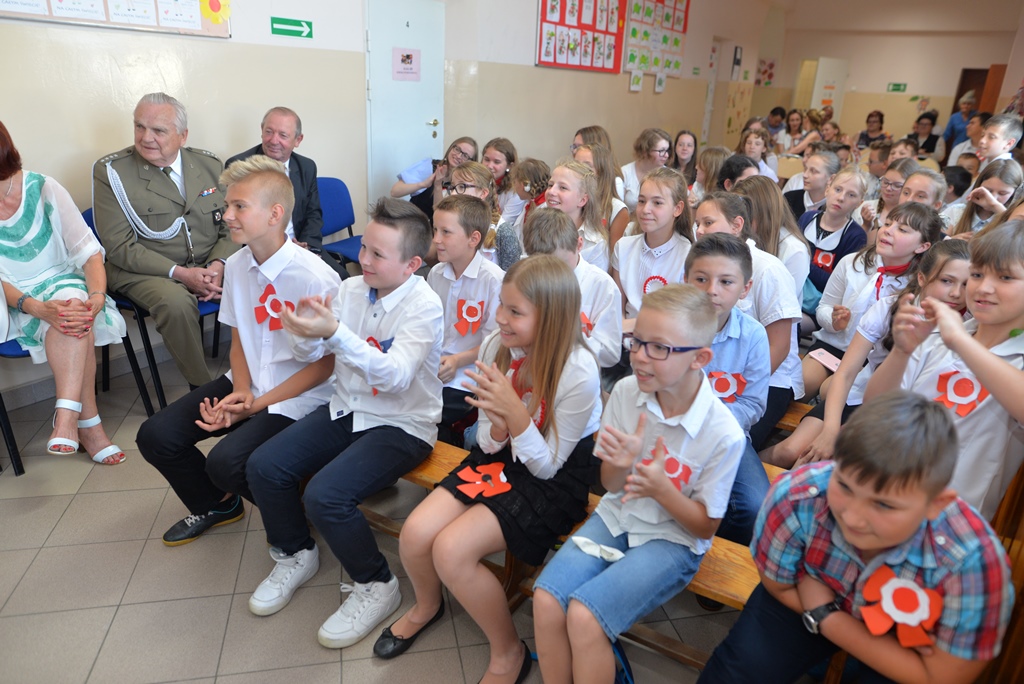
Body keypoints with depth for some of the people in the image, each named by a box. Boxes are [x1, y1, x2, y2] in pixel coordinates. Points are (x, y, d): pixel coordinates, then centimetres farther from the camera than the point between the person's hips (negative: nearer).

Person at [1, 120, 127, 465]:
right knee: (76, 327, -32)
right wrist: (36, 308, -29)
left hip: (63, 285, 1)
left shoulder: (42, 188, -5)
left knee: (75, 311, -35)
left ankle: (67, 417, -37)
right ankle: (87, 422, -25)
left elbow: (89, 252, -7)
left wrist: (97, 295, -26)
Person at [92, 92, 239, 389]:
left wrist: (218, 264, -12)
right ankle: (203, 388, -15)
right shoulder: (110, 172, -4)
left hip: (210, 265, 4)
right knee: (176, 303, -35)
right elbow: (119, 247, -8)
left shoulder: (209, 165, 7)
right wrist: (179, 273, -20)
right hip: (145, 272, -3)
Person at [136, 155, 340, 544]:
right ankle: (217, 506, 27)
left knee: (226, 461, -26)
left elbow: (325, 365, -15)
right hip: (248, 384, 7)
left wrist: (256, 406, -15)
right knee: (155, 436, 0)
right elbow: (239, 339, 11)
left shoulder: (315, 279, -22)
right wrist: (241, 392, -7)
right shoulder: (236, 266, 1)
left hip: (298, 396, -7)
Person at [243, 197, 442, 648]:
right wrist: (304, 333, -21)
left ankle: (375, 586, 4)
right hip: (346, 410, 7)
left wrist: (335, 333, -40)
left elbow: (396, 376, -29)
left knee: (325, 496, -24)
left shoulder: (424, 305, -17)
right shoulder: (351, 289, 1)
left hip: (401, 425, -7)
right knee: (263, 467, -5)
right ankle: (295, 555, 24)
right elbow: (310, 355, 4)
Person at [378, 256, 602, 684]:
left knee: (451, 550, -20)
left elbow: (547, 466, -17)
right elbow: (489, 444, 0)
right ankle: (427, 605, 27)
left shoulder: (579, 373, -25)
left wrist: (514, 411, -32)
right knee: (414, 534, -10)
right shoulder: (496, 347, -10)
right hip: (501, 459, 6)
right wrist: (497, 424, -25)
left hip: (555, 481, -5)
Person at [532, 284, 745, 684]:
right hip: (615, 517, 4)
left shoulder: (723, 434, -21)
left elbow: (706, 526, -8)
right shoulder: (625, 392, -11)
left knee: (584, 616, -22)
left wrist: (661, 488, -27)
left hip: (673, 539, -4)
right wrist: (622, 464, -24)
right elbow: (612, 487, 1)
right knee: (545, 599, -17)